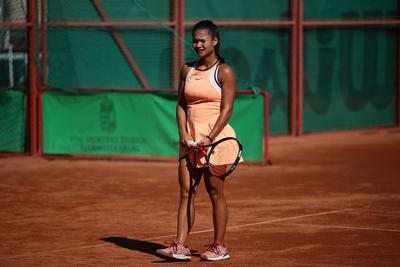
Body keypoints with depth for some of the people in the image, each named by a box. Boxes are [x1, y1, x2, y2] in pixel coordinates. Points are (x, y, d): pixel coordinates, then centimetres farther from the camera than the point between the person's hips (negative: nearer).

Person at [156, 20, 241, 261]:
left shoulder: (224, 72, -5)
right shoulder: (187, 70, 12)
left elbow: (227, 109, -10)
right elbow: (181, 105, 12)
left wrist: (210, 138, -18)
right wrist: (183, 133, -3)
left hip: (215, 138, -5)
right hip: (190, 139, 5)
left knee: (215, 193, 0)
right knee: (186, 193, 0)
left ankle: (219, 247, 8)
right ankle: (180, 246, -3)